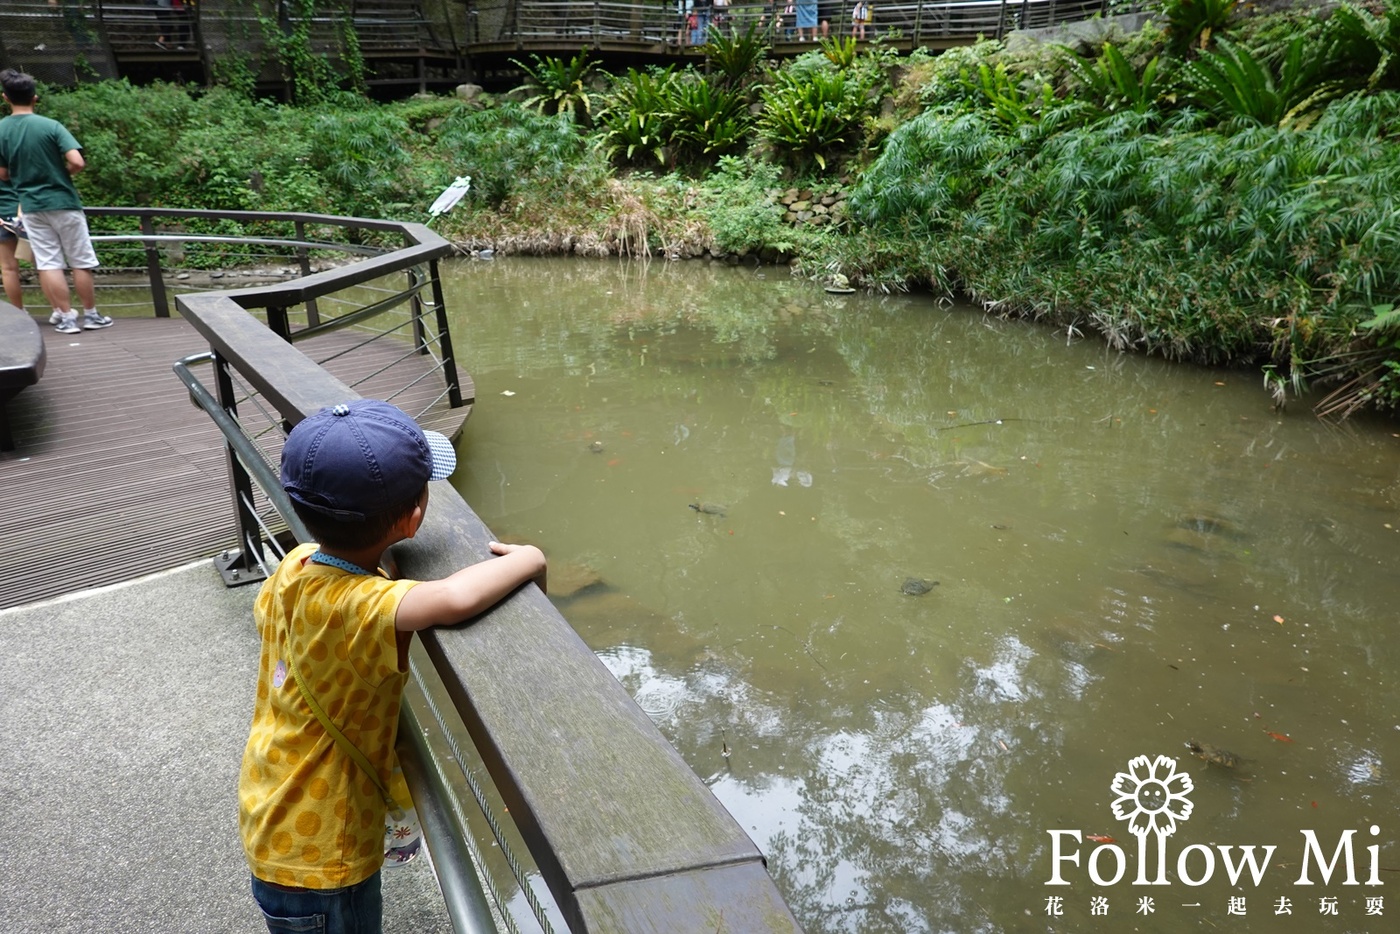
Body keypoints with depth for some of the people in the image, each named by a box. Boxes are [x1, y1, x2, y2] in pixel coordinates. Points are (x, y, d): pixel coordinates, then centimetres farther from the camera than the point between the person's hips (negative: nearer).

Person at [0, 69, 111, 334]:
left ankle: (66, 317, 7)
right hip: (63, 202, -3)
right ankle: (91, 315, 12)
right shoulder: (51, 126, -10)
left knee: (49, 263, 6)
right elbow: (77, 162, -19)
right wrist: (63, 172, 2)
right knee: (81, 262, 7)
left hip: (31, 205, 3)